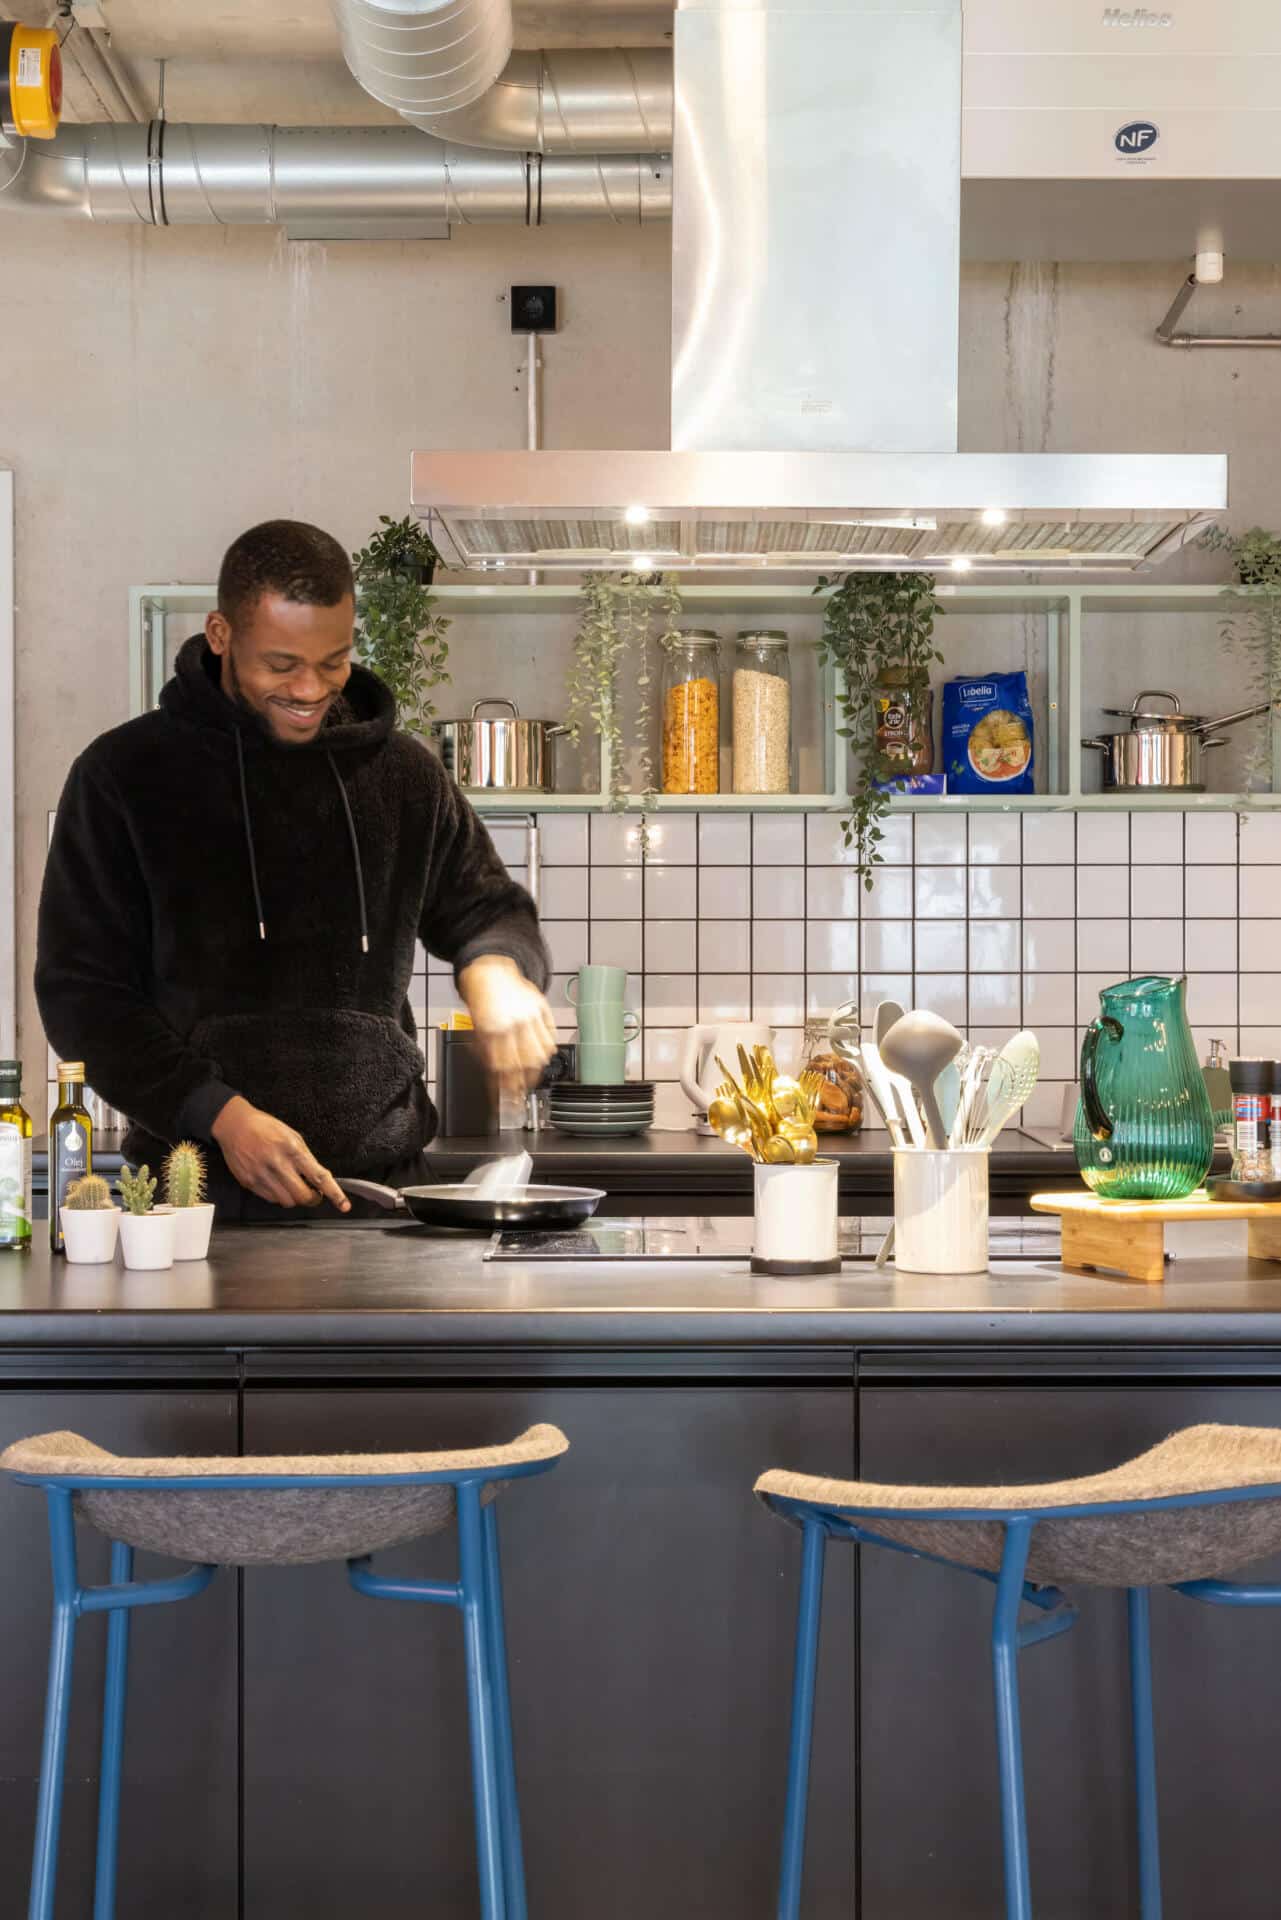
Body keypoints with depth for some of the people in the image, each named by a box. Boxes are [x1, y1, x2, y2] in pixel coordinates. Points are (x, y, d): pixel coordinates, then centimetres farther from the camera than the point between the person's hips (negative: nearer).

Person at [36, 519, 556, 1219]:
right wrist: (219, 1114, -14)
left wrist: (495, 965, -4)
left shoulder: (404, 774, 10)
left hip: (383, 1183, 3)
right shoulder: (123, 775, 0)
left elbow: (487, 907, 22)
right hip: (200, 1189, -3)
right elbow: (80, 990, -1)